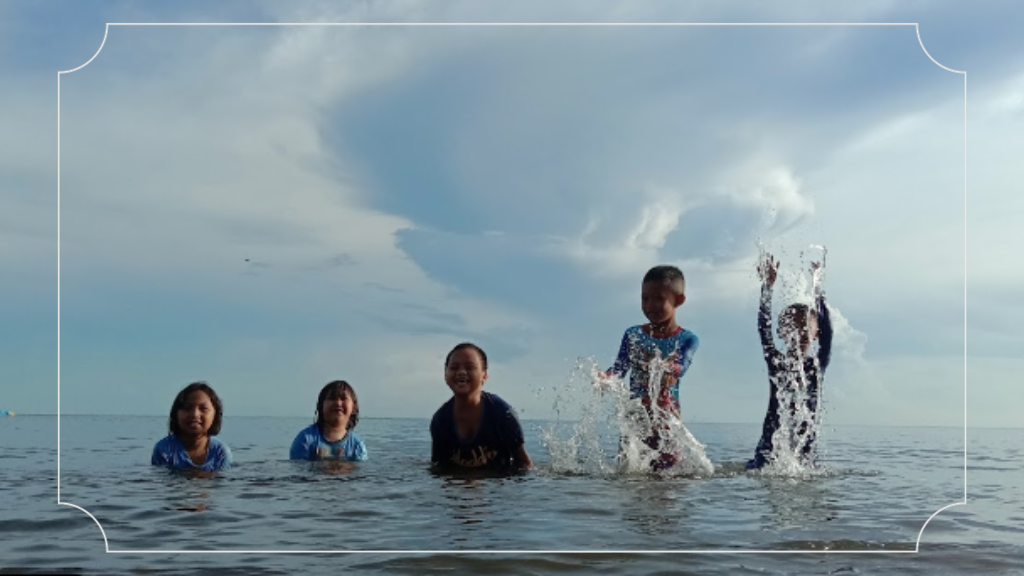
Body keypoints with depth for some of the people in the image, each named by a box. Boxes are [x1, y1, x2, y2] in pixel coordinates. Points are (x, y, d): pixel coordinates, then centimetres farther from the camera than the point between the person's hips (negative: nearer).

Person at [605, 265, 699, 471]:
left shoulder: (688, 339, 1)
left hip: (667, 412, -1)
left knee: (668, 462, -8)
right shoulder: (632, 335, 7)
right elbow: (619, 367, 1)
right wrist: (605, 378, -22)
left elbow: (682, 365, -17)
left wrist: (670, 373, -40)